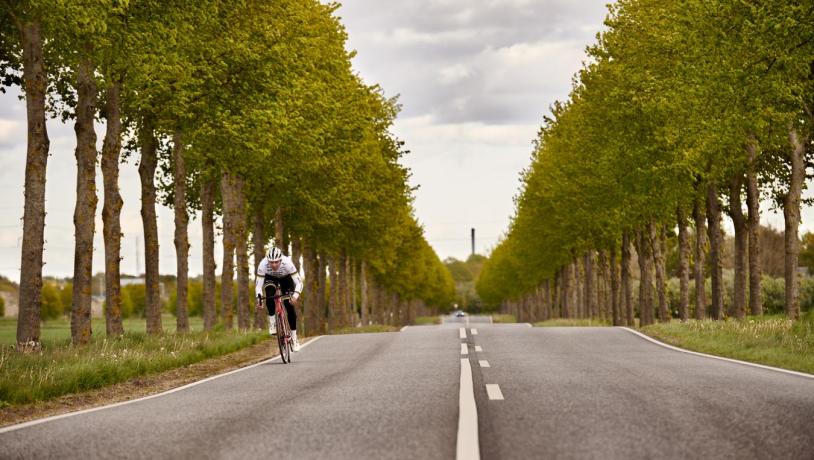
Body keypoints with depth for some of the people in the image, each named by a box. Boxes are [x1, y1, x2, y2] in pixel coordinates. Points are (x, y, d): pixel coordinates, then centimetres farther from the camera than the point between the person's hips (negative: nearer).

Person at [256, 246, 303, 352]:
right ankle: (272, 321, -7)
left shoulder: (287, 263, -39)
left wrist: (295, 295, -55)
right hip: (270, 278, 1)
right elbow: (258, 285, -31)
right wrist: (259, 298, -46)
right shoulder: (263, 264, -36)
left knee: (290, 305, -12)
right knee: (269, 297, -30)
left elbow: (299, 283, -38)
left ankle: (294, 337, -2)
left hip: (286, 279, -1)